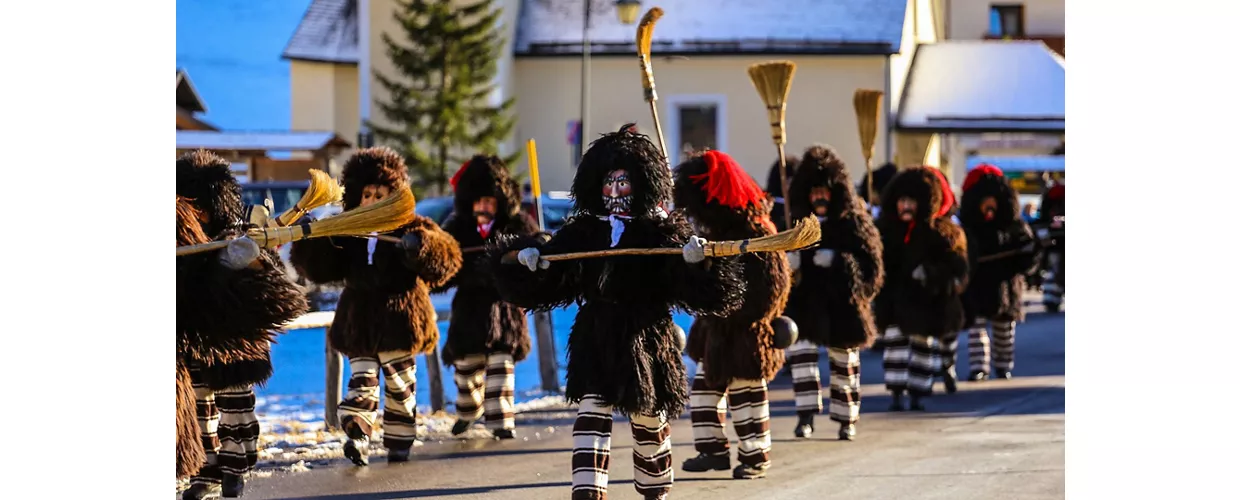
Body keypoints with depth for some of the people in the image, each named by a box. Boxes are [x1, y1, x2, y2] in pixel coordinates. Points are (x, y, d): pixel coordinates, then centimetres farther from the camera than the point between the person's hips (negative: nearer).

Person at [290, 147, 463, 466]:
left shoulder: (409, 227, -1)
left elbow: (445, 258, -11)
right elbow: (322, 269, 7)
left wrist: (418, 247, -31)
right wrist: (317, 242, -13)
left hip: (398, 317, -2)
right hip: (360, 320, 2)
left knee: (400, 384, 8)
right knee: (361, 381, -7)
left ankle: (399, 442, 17)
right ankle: (357, 438, -19)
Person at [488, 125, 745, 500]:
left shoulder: (664, 232, -2)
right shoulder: (584, 231, 6)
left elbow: (698, 293, -11)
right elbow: (544, 285, 7)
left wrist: (698, 263, -31)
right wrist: (527, 260, -12)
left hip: (646, 340, -1)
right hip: (595, 341, 1)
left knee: (649, 421, 11)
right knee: (591, 413, -12)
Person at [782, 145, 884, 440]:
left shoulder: (852, 223, -4)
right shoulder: (798, 222, 8)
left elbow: (870, 261, -9)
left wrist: (836, 261, -23)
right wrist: (788, 260, -8)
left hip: (841, 302, -2)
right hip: (805, 301, 2)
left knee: (844, 359, 8)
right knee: (801, 350, -12)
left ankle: (847, 418, 21)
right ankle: (806, 414, -8)